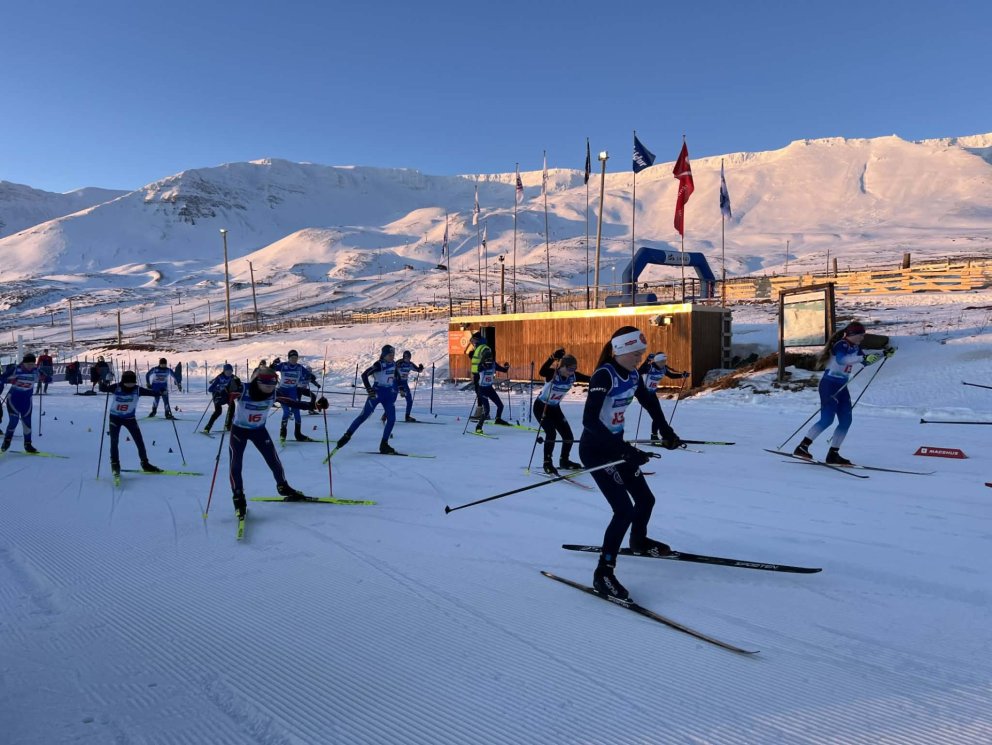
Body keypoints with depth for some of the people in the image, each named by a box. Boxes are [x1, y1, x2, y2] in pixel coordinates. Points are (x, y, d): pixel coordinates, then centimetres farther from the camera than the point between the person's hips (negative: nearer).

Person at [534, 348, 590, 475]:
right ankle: (547, 463, -7)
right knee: (551, 433, -22)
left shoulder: (573, 376, -12)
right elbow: (542, 371, -50)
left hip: (555, 408, 6)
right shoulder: (552, 373, -29)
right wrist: (553, 358, -64)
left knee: (568, 435, 3)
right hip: (541, 406, -6)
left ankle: (564, 460, 28)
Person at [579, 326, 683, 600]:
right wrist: (626, 451, -37)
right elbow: (589, 420, -34)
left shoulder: (632, 375, 0)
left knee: (645, 499, 16)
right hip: (595, 449, -8)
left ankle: (639, 541, 47)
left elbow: (650, 402, 21)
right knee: (624, 510, -15)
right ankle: (603, 573, -4)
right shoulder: (604, 375, -24)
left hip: (616, 446, 8)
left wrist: (666, 431, 16)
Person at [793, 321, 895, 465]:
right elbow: (841, 359, -36)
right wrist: (863, 357, -43)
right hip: (829, 384, -9)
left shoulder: (855, 347, 12)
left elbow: (866, 362, 28)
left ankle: (833, 454, 9)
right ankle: (802, 447, -13)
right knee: (827, 419, -17)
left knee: (846, 421, 4)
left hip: (842, 387, 9)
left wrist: (884, 354, 21)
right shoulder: (841, 345, -15)